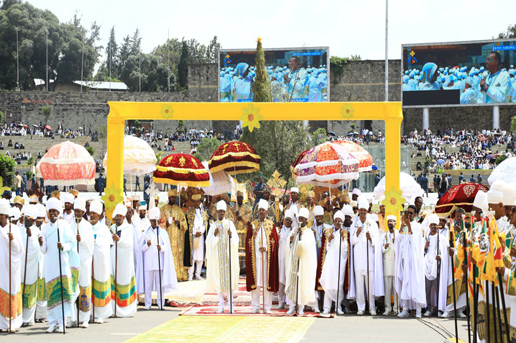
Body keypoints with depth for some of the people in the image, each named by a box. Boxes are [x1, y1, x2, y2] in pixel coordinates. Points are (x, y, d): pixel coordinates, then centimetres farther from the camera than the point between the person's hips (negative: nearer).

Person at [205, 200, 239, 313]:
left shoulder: (230, 223, 7)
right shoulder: (213, 225, 8)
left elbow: (236, 240, 3)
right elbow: (209, 241, 3)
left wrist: (231, 236, -17)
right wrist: (215, 235, -14)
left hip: (228, 255, 0)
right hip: (217, 256, 0)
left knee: (229, 277, -3)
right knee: (218, 279, -2)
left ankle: (230, 304, 1)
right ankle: (221, 305, 3)